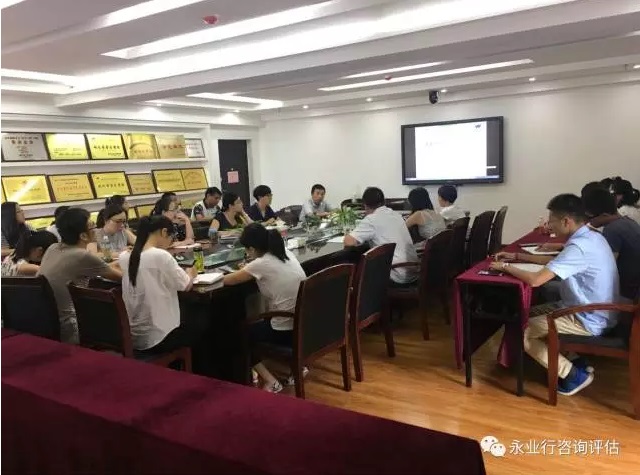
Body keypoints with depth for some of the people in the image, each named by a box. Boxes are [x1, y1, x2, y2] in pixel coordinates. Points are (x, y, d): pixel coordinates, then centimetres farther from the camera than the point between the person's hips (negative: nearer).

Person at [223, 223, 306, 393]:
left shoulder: (260, 264, -16)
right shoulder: (287, 254, 5)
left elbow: (227, 280, -5)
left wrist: (242, 272, 15)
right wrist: (247, 270, 12)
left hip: (286, 330, -7)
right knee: (258, 324, 32)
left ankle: (270, 381, 8)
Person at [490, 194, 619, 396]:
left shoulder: (579, 246, -28)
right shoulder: (590, 237, 3)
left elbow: (535, 280, -30)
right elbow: (556, 261, 18)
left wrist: (505, 266, -14)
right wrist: (517, 256, 13)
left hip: (587, 320, -10)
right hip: (588, 311, 10)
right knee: (528, 315, 16)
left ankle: (574, 374, 1)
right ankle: (573, 360, 15)